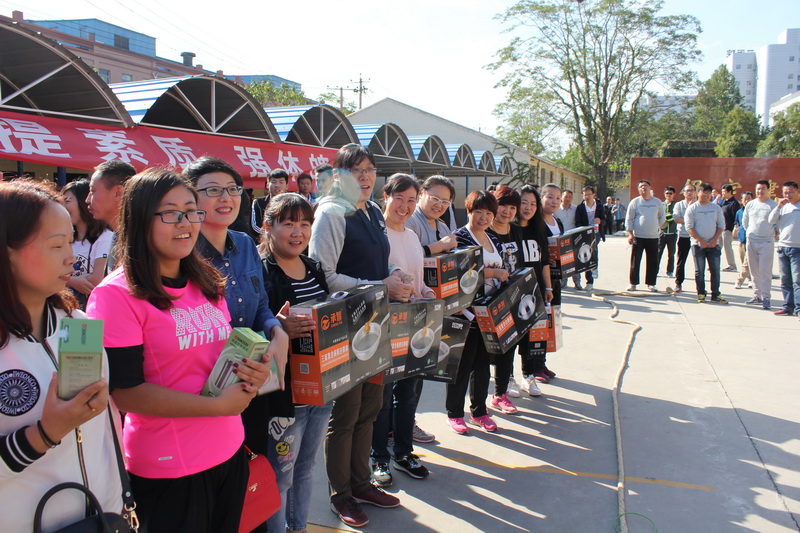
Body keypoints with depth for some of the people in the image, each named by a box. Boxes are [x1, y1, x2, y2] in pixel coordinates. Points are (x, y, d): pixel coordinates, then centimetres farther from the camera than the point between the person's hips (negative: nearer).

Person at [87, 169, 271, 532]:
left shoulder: (207, 283, 6)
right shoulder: (116, 295, -15)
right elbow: (124, 391, -18)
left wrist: (250, 374, -6)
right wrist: (218, 405, -20)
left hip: (229, 451, 7)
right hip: (167, 470, -6)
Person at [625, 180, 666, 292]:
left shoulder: (657, 202, 9)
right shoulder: (635, 202, 1)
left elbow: (662, 217, 20)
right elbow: (629, 219, 0)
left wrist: (657, 227, 9)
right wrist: (630, 234, -7)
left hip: (653, 237, 3)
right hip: (638, 237, -2)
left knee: (653, 262, 5)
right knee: (635, 261, -1)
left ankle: (650, 283, 15)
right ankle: (633, 283, 8)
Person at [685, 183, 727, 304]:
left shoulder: (716, 208, 10)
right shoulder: (692, 208, 1)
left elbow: (721, 225, 7)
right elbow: (689, 227, -5)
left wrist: (714, 240, -7)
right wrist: (700, 240, -14)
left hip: (713, 244, 2)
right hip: (698, 244, -2)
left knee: (715, 270, 0)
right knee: (699, 270, 2)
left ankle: (715, 295, 6)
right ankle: (701, 294, 10)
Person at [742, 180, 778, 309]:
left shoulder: (774, 205, -4)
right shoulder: (750, 204, 8)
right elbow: (744, 222, 20)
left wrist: (773, 234, 3)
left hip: (767, 242, -4)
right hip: (751, 241, 4)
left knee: (765, 271, -8)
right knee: (754, 271, 9)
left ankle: (766, 297, -6)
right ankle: (757, 296, 16)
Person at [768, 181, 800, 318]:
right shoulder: (783, 207, 12)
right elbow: (771, 221, 3)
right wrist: (778, 207, -8)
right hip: (782, 247, 5)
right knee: (785, 281, 7)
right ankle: (788, 307, 13)